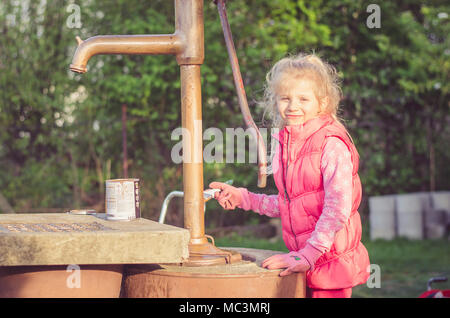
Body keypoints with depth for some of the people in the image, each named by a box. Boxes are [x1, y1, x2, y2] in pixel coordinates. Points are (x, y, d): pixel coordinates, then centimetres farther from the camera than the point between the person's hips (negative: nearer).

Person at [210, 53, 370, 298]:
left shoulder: (331, 144, -14)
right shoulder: (284, 145, 10)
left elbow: (338, 207, -23)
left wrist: (308, 255, -28)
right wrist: (242, 198, 15)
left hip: (332, 258, -7)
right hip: (302, 260, 7)